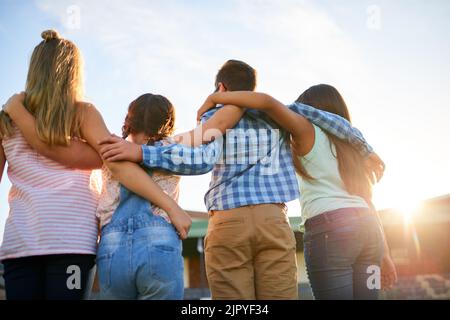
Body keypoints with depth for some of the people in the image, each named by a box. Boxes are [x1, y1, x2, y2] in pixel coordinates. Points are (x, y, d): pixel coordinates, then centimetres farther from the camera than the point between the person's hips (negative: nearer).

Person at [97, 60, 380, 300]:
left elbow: (204, 160, -7)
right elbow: (331, 121, 14)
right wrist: (365, 149, 26)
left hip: (227, 223, -1)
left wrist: (140, 152, -8)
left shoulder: (214, 116, 12)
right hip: (274, 220, 2)